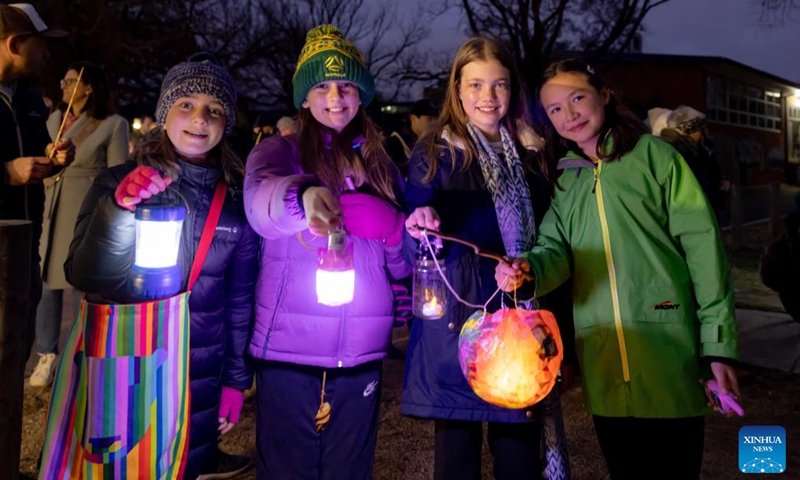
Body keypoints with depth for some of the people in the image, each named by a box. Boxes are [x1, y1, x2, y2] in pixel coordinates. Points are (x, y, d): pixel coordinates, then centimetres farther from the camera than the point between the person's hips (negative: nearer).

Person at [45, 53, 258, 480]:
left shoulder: (237, 200, -1)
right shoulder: (119, 183, -6)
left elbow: (242, 296, 4)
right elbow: (84, 278, -13)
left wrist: (236, 379, 5)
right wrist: (119, 209, -28)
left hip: (199, 385, 1)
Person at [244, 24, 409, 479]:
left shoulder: (381, 165, 12)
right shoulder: (281, 150, 1)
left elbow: (401, 263, 13)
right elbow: (259, 196, -24)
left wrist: (399, 232, -8)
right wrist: (305, 197, -44)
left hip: (362, 351, 4)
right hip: (289, 348, -3)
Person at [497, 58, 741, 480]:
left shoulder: (654, 156, 0)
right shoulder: (564, 181, 14)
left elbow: (702, 246, -4)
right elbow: (556, 249, 2)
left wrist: (718, 342, -8)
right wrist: (528, 269, -23)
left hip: (668, 346, -4)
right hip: (601, 359, 4)